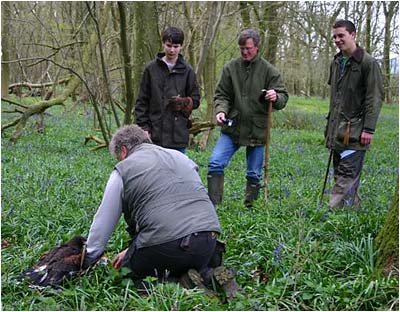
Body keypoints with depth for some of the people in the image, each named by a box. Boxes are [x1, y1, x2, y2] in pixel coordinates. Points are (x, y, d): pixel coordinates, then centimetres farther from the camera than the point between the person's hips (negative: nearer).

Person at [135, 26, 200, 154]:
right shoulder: (151, 69, 3)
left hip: (178, 134, 1)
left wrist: (184, 103, -13)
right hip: (156, 135, 0)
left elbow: (195, 99, 8)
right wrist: (143, 126, -3)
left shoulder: (187, 71, 5)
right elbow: (142, 101, 5)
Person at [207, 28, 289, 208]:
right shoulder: (230, 68, 3)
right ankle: (212, 205, 0)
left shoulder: (269, 71, -1)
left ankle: (250, 206, 26)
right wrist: (221, 111, -15)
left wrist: (276, 97, -24)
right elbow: (222, 95, 6)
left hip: (257, 130, -1)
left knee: (254, 174, 9)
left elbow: (283, 97, -1)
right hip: (232, 128, 1)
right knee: (215, 163, -10)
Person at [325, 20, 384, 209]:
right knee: (340, 174, 12)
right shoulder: (336, 62, 15)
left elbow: (375, 98, -11)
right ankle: (355, 207, 22)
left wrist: (368, 128, -16)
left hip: (355, 131, -8)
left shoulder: (367, 63, -8)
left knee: (347, 175, -9)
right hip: (337, 130, 8)